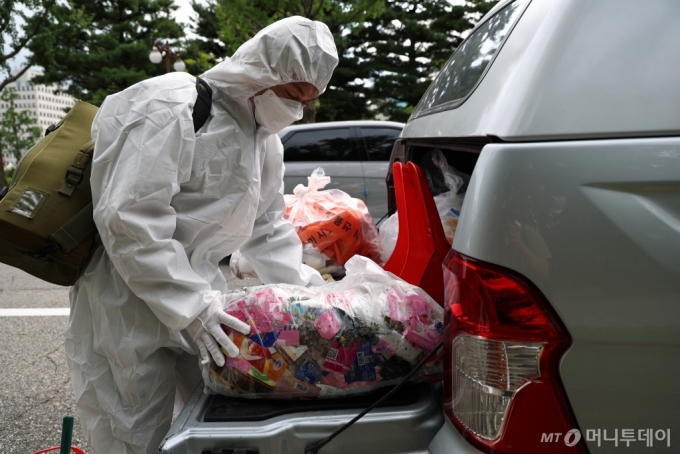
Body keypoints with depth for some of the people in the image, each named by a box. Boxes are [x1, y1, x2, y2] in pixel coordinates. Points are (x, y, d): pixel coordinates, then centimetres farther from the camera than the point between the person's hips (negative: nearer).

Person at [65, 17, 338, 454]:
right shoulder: (172, 110, -21)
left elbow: (267, 227, 14)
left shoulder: (266, 140, 9)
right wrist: (191, 304, -30)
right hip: (130, 298, -8)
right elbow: (129, 218, -28)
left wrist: (304, 281, 0)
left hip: (198, 288, 8)